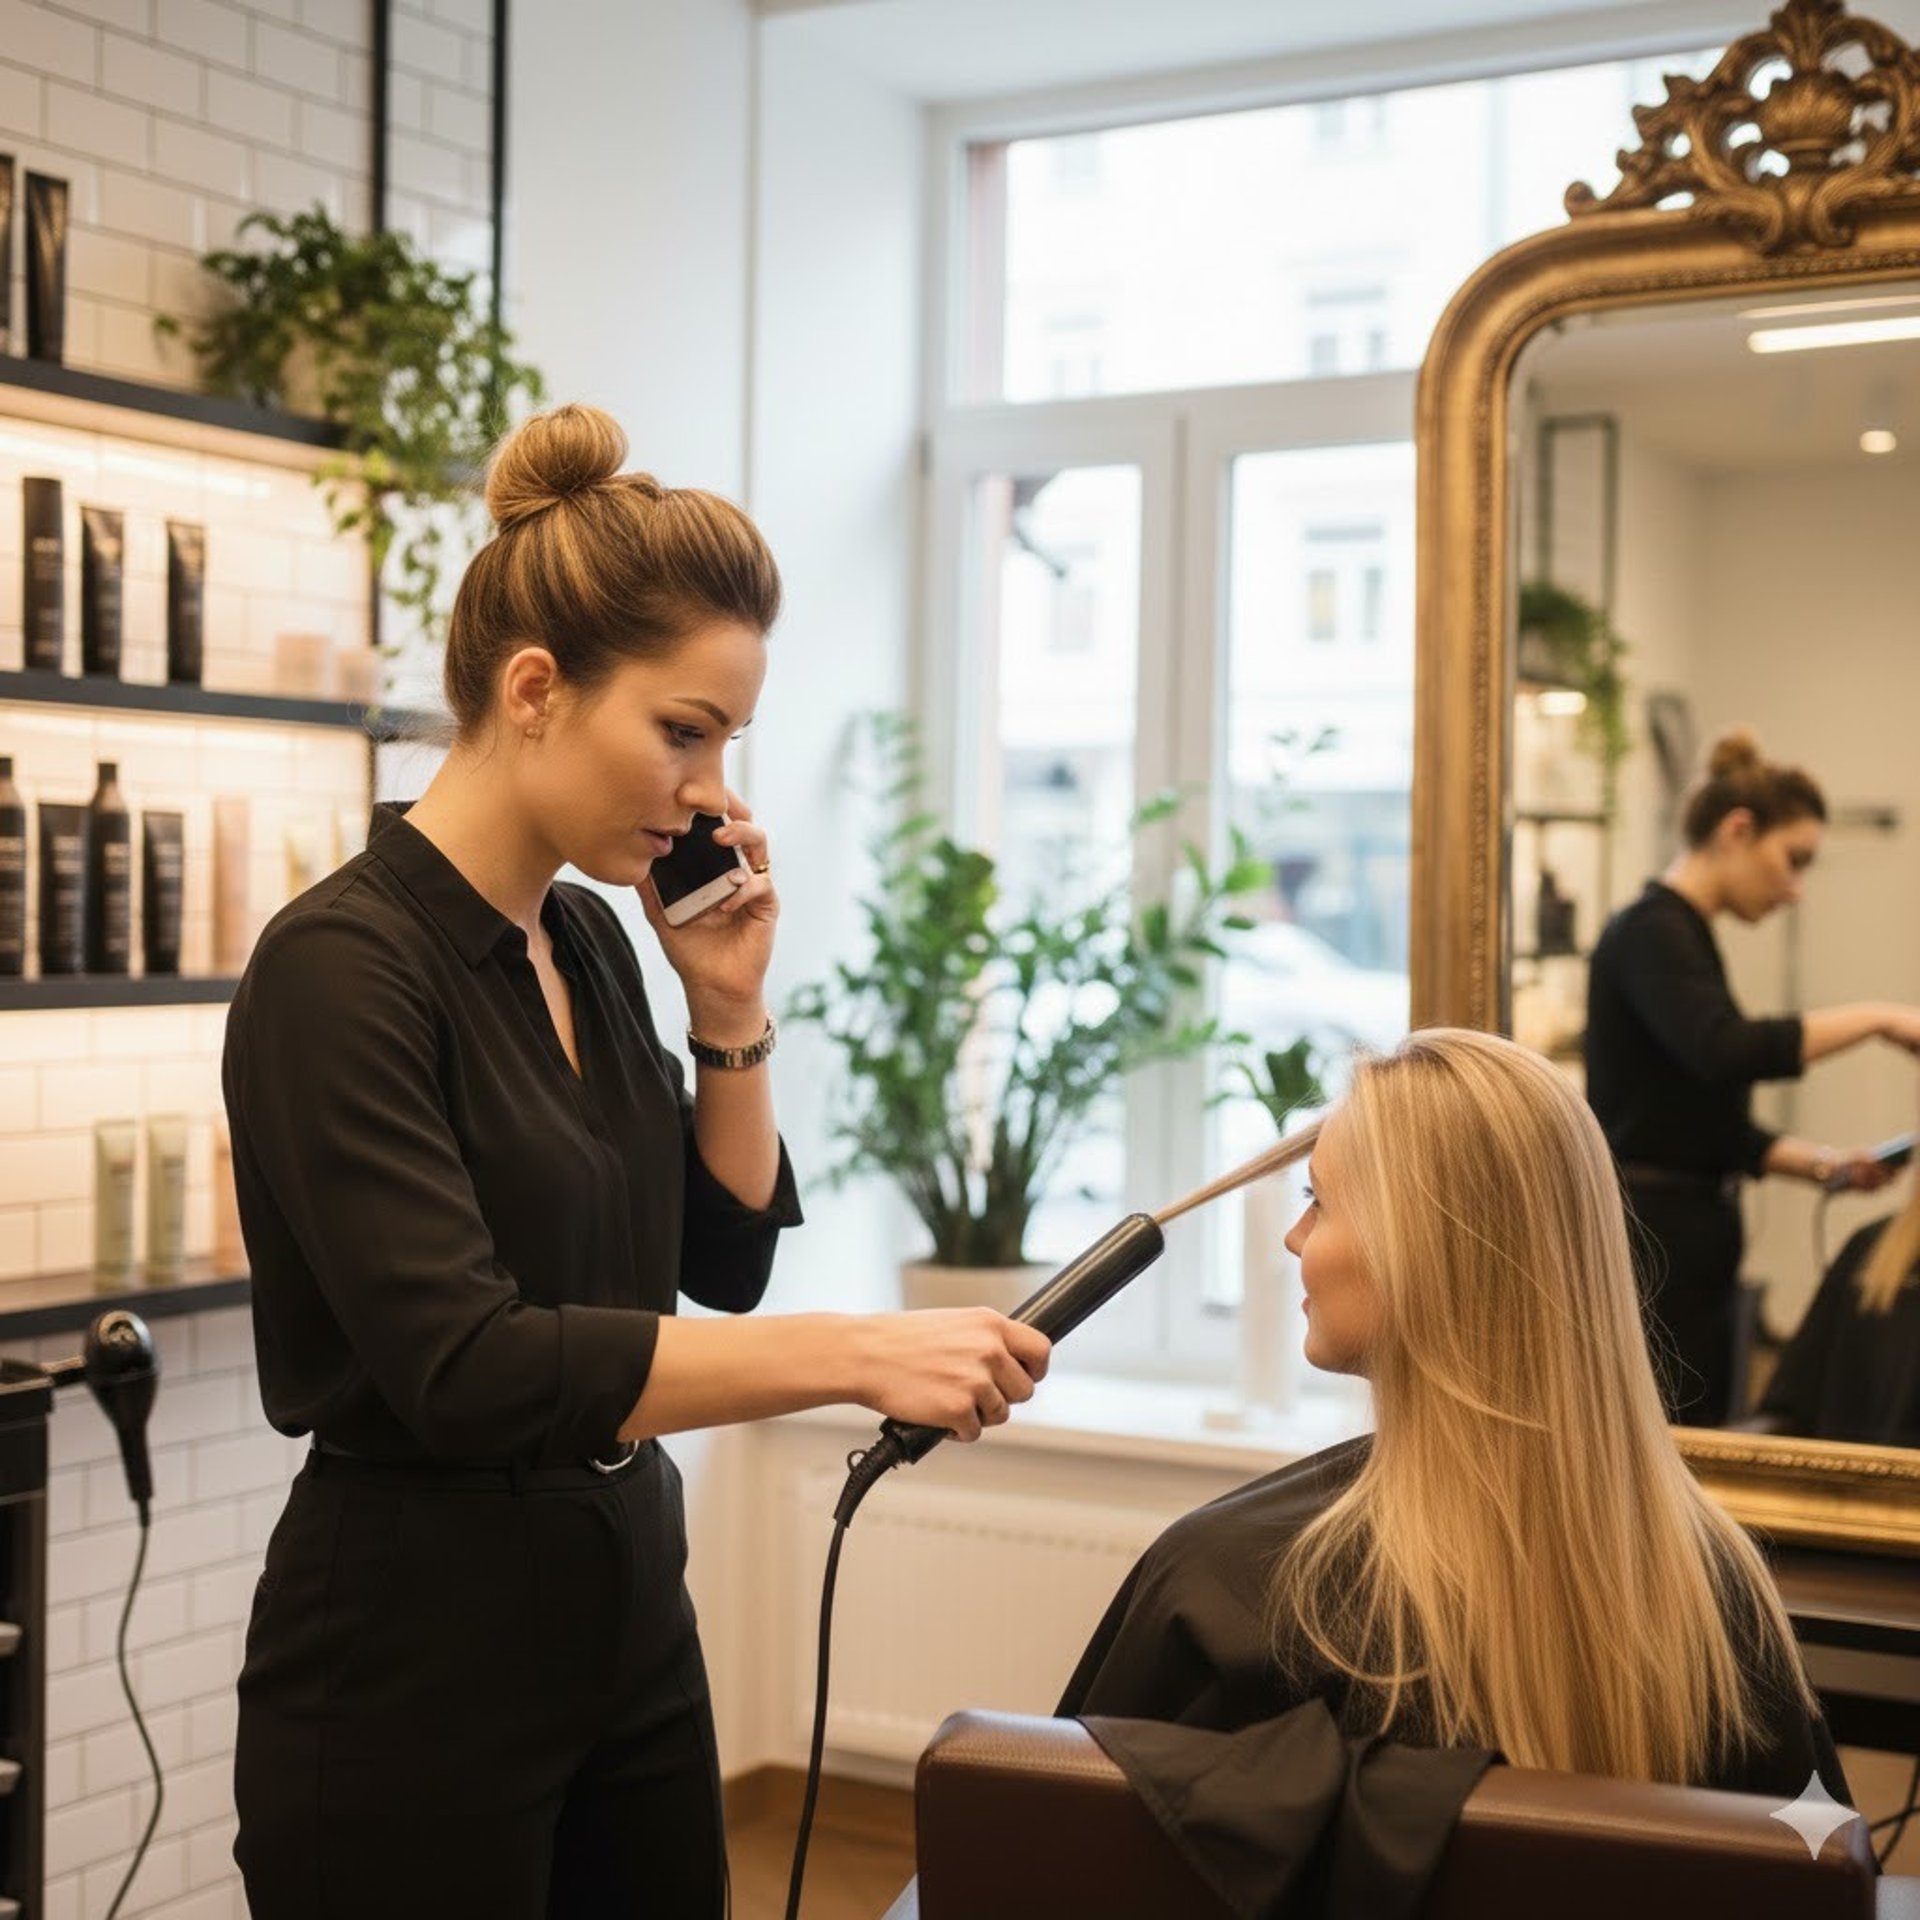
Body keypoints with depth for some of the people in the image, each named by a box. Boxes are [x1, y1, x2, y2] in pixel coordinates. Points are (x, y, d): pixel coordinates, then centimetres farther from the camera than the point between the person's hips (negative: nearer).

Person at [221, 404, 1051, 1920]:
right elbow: (463, 1364, -27)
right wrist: (859, 1354, -30)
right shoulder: (343, 968, -18)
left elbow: (726, 1259, 13)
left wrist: (731, 1009, -1)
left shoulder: (592, 942, 6)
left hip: (630, 1616, 8)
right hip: (412, 1665, -7)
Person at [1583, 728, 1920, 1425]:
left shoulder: (1685, 936, 16)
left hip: (1689, 1247, 10)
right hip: (1649, 1249, -10)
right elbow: (1725, 1051, -31)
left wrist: (1824, 1164, 8)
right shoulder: (1650, 932, -12)